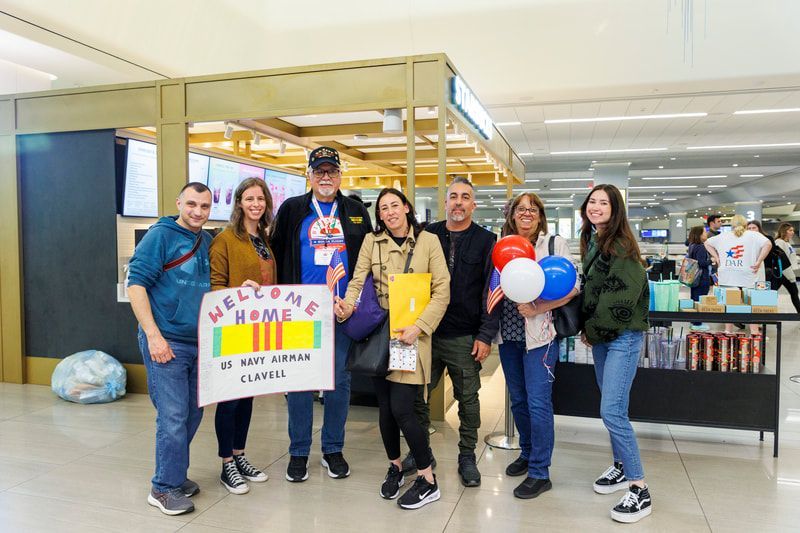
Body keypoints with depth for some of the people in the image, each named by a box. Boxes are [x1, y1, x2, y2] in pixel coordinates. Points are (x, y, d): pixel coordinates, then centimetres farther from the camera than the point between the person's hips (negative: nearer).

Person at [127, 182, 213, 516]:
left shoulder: (209, 242, 11)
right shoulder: (161, 235, -7)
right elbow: (136, 283, -12)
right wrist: (153, 335, -17)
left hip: (199, 342, 7)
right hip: (166, 342, -6)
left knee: (193, 413, 14)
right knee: (173, 416, -4)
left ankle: (174, 473, 32)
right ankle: (165, 488, 13)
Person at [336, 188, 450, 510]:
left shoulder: (428, 241, -1)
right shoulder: (371, 241, 6)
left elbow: (442, 292, -4)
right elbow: (358, 281, -1)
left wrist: (419, 327, -15)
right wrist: (347, 306, -23)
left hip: (412, 336, -3)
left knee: (401, 409, -8)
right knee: (384, 406, 11)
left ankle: (428, 481, 10)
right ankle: (395, 466, 34)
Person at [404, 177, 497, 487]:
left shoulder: (486, 241, 1)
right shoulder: (427, 235, 6)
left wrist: (486, 335, -8)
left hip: (465, 338, -2)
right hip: (425, 332, 2)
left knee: (468, 398, 9)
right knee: (414, 393, 8)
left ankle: (467, 456, 27)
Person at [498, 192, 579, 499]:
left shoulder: (555, 244, -2)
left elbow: (572, 289, -8)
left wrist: (536, 308, -16)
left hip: (540, 334, -5)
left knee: (538, 402, -5)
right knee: (518, 400, 15)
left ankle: (540, 472, 8)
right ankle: (528, 453, 35)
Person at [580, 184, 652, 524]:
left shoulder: (620, 245, -14)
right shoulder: (591, 242, 12)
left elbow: (619, 297, -20)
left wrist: (592, 331, -11)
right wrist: (586, 328, 7)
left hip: (623, 336, -8)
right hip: (600, 337, 8)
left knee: (611, 411, -12)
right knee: (613, 407, 16)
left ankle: (640, 490, -1)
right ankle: (621, 468, 32)